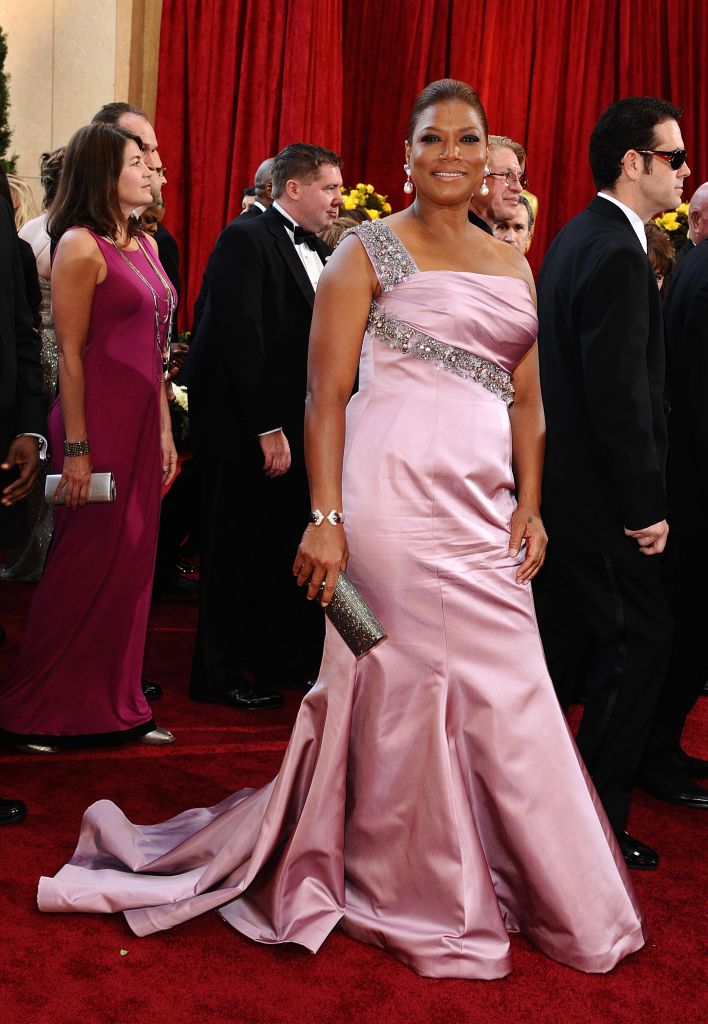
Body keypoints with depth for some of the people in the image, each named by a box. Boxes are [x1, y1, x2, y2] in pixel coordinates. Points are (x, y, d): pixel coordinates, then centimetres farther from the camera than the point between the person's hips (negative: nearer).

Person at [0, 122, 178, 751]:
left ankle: (115, 707, 22)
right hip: (99, 421, -7)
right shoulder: (81, 245, -9)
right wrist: (75, 449, -16)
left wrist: (165, 431, 13)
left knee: (131, 563, 11)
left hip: (143, 422, 8)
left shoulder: (144, 245, 14)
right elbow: (70, 354, -13)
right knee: (85, 567, 0)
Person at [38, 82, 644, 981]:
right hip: (397, 494, -6)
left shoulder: (513, 267, 17)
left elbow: (526, 400, 17)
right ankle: (426, 901, 20)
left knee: (503, 694, 8)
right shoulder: (368, 251, -1)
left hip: (483, 509, 6)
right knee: (409, 685, 2)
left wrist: (530, 504, 4)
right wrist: (325, 518, -15)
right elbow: (325, 394, -7)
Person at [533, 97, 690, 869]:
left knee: (565, 638, 18)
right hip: (598, 488, -10)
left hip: (560, 478, 10)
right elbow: (620, 394, -23)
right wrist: (645, 505, -19)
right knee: (639, 638, -1)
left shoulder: (578, 237, 13)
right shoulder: (617, 253, -19)